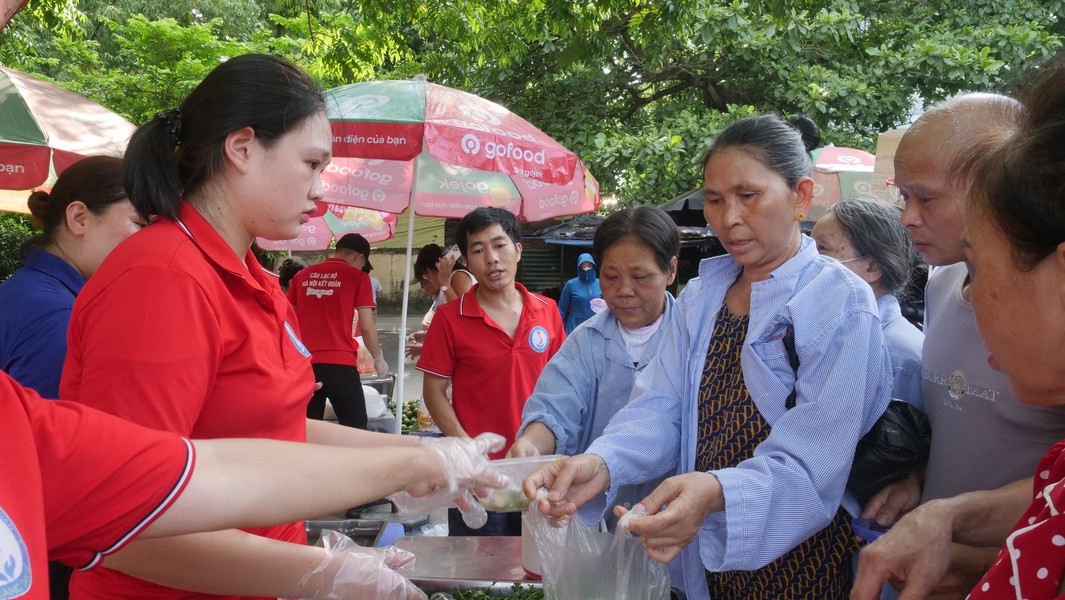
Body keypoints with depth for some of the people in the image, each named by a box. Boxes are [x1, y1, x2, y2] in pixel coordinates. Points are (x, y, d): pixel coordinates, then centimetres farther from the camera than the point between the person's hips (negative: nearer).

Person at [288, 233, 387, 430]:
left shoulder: (302, 276, 14)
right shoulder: (358, 277, 1)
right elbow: (367, 327, -3)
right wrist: (378, 359, 11)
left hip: (304, 363, 5)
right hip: (340, 364, -4)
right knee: (355, 429, 2)